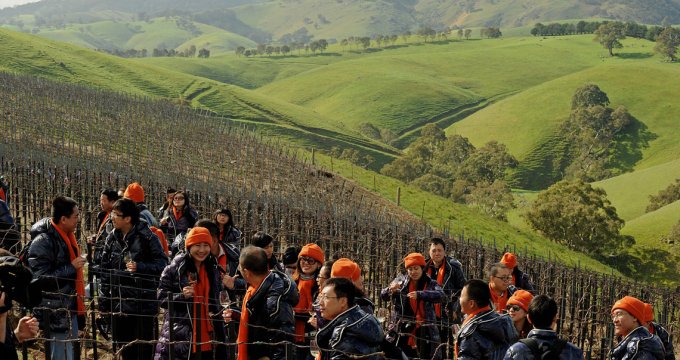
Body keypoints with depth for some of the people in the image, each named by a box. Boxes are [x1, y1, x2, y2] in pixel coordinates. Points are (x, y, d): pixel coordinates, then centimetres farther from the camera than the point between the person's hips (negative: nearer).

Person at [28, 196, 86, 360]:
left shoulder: (67, 236, 12)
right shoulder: (43, 242, -19)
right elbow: (40, 277, -24)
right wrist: (71, 267, -20)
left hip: (70, 308, 10)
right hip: (56, 312, -10)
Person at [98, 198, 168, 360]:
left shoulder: (146, 237, -10)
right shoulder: (112, 239, 8)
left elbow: (162, 264, -9)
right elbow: (104, 271, 12)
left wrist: (140, 267, -23)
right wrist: (104, 302, 10)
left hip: (142, 302, -6)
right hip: (119, 303, 6)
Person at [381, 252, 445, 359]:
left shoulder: (431, 284, 2)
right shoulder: (400, 282, 6)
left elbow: (440, 295, -18)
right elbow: (383, 296, -3)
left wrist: (419, 294, -34)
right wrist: (390, 289, -27)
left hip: (425, 332, -1)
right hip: (402, 331, 1)